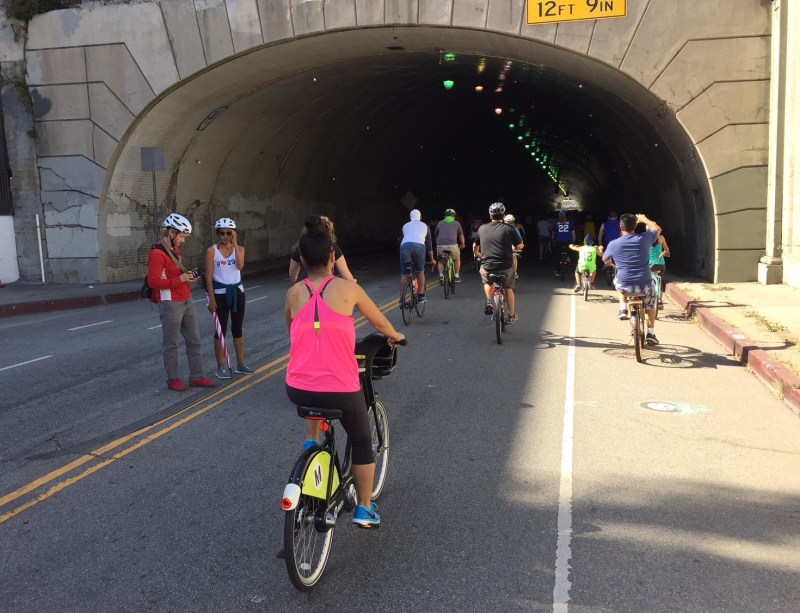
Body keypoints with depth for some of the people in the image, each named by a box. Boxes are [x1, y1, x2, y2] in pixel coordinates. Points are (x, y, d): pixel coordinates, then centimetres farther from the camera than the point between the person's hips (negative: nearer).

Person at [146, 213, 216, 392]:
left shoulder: (175, 249, 12)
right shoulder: (157, 253, -17)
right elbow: (153, 281, -23)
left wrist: (188, 275, 5)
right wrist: (180, 279, -20)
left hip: (187, 301, 9)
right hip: (170, 304, -9)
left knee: (194, 340, 12)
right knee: (171, 344, 4)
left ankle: (196, 377, 20)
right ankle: (172, 379, 17)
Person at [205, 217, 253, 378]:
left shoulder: (239, 248, 3)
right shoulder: (212, 251, -6)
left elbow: (240, 265, -17)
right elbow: (209, 276, -8)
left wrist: (235, 244, -15)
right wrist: (211, 299, -12)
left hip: (237, 292, 3)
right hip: (220, 293, -3)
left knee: (237, 329, 11)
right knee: (221, 330, 2)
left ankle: (241, 364, 19)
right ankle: (221, 366, 10)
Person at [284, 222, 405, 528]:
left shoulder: (293, 293, 2)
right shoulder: (347, 288, -4)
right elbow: (380, 323, 9)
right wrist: (396, 337, 31)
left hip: (298, 390, 3)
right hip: (341, 390, -3)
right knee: (362, 442, 22)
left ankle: (312, 442, 32)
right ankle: (365, 509, 30)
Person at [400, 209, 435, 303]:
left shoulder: (405, 226, 31)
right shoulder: (425, 226, 28)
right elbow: (429, 244, 30)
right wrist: (432, 259, 38)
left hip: (405, 245, 1)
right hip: (419, 246, -1)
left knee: (403, 274, 5)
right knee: (420, 271, 18)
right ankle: (421, 296, 14)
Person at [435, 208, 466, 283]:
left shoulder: (440, 223, 20)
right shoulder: (456, 223, 18)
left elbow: (436, 235, 27)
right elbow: (461, 235, 26)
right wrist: (463, 244, 43)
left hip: (441, 246, 1)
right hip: (452, 245, -1)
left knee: (440, 261, 24)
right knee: (457, 258, 27)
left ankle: (441, 275, 4)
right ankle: (457, 276, 25)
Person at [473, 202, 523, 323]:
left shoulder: (482, 228, 4)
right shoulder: (509, 229, -4)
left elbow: (475, 248, 13)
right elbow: (519, 246, -2)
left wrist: (479, 256, 34)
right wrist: (512, 246, 20)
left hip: (487, 267, 1)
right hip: (506, 267, -1)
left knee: (487, 281, 33)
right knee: (508, 288, 24)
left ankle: (488, 302, 12)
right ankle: (512, 315, 27)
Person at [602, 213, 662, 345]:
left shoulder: (613, 244, -6)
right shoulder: (644, 239, -5)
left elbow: (605, 259, 15)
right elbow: (657, 229, 18)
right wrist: (644, 219, 32)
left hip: (624, 286, 0)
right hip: (644, 285, 1)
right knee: (650, 304, 30)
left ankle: (623, 309, 26)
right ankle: (651, 334, 29)